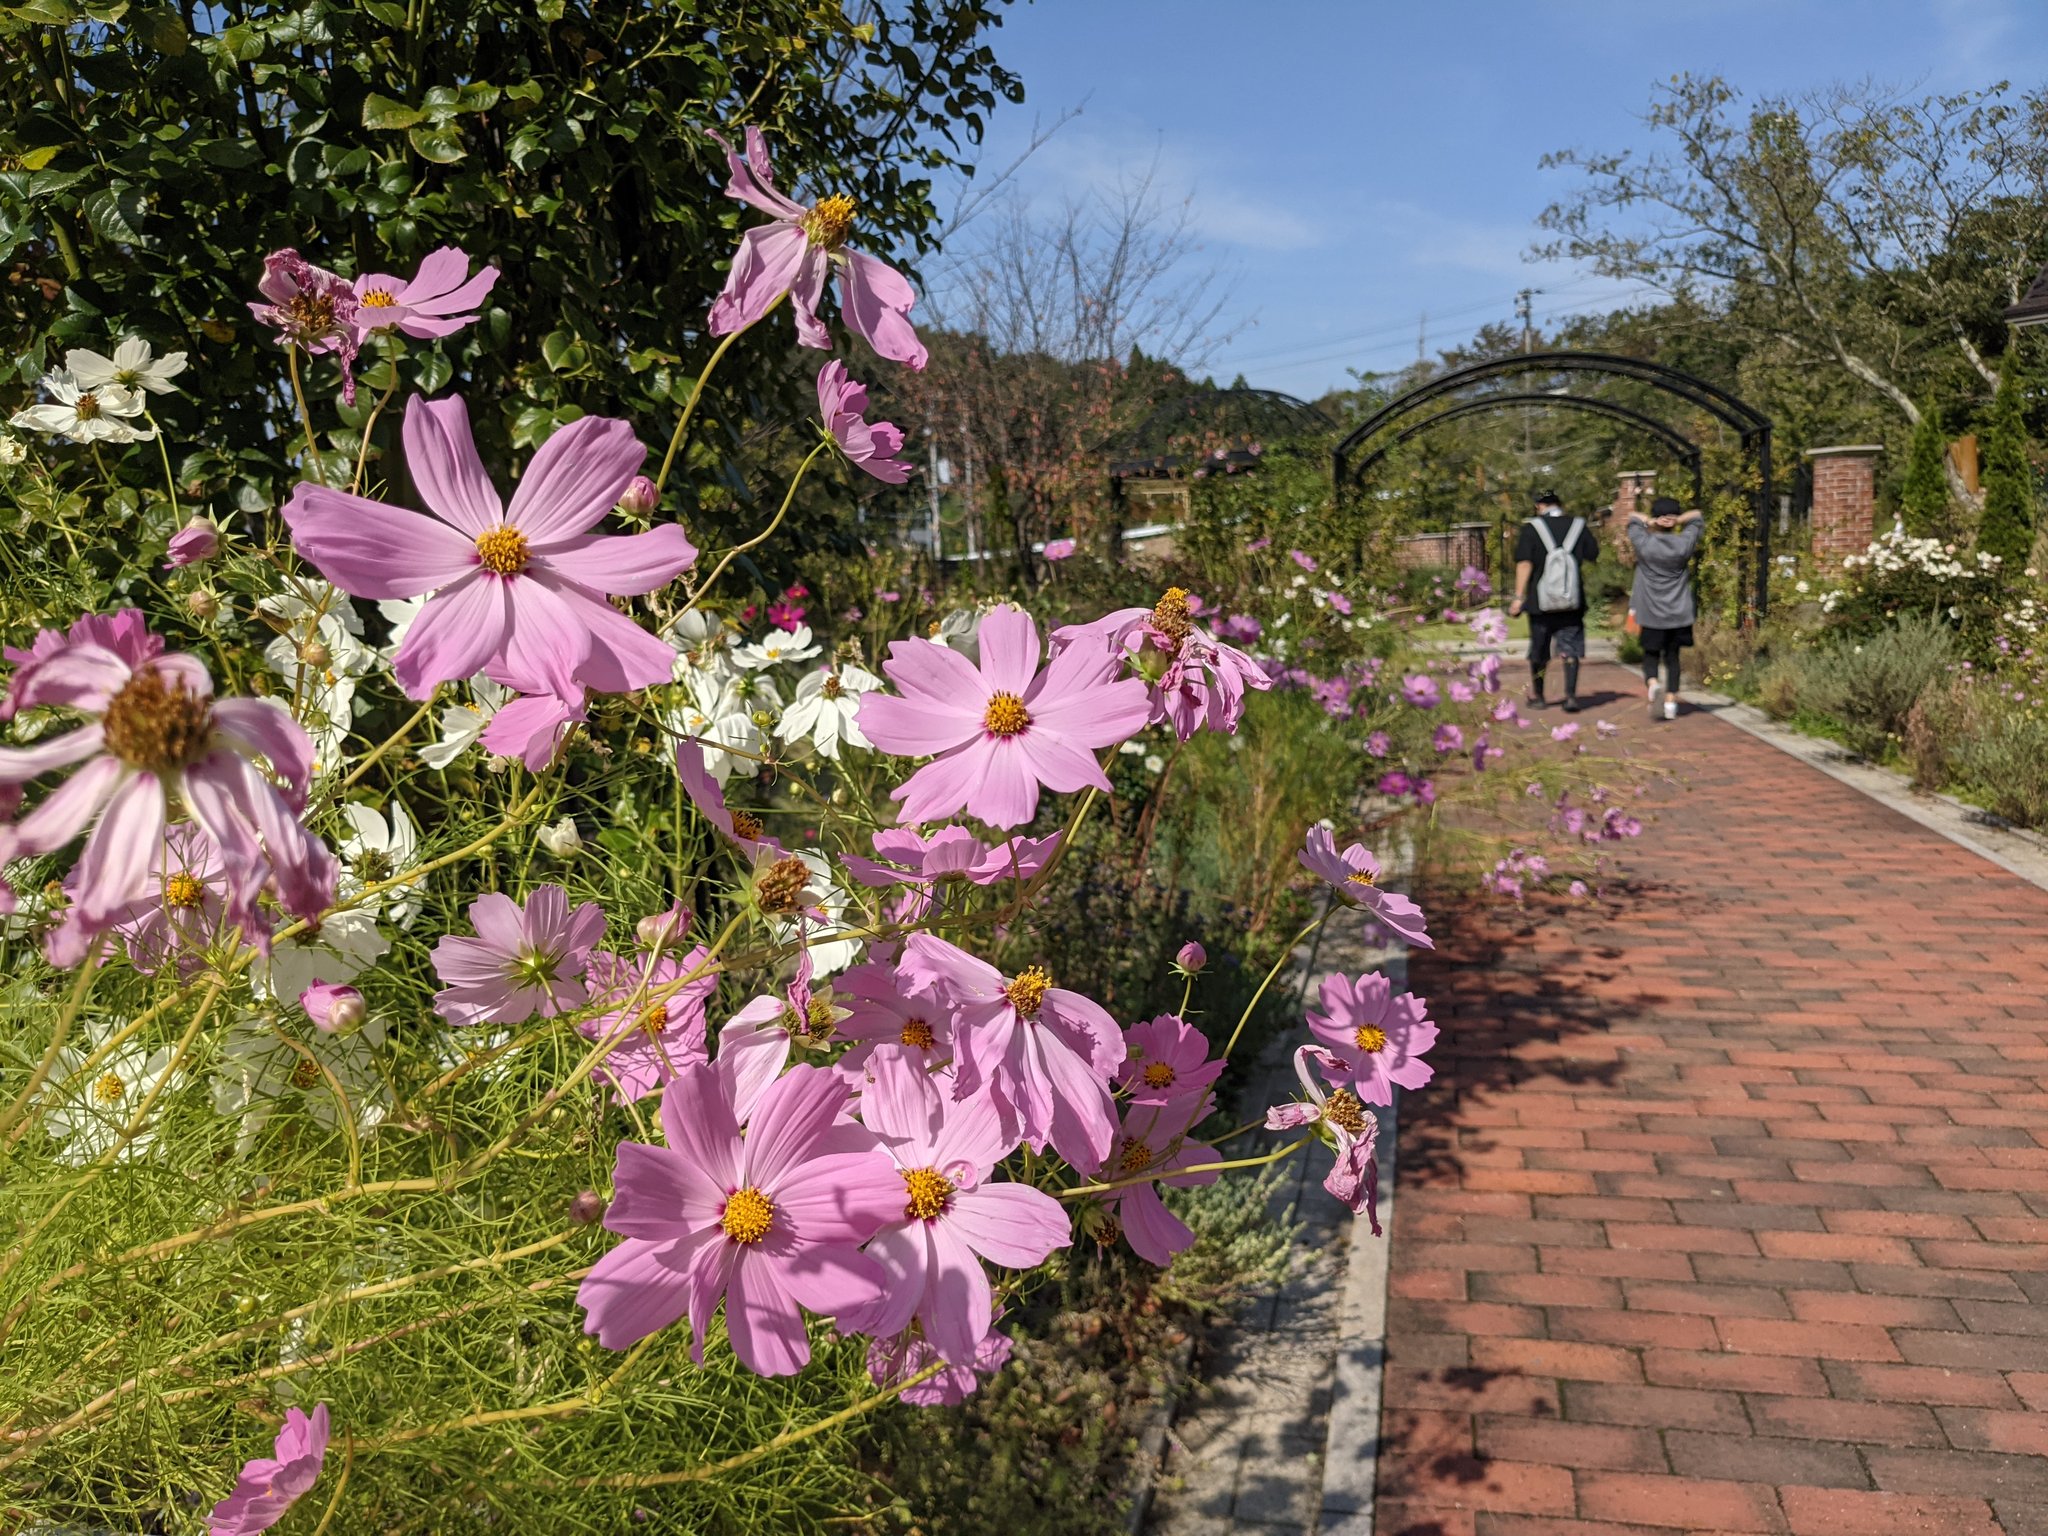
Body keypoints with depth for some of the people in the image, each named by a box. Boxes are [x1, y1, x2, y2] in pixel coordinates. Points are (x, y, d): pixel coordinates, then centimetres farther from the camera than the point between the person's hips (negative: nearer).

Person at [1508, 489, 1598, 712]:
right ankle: (1571, 696, -5)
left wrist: (1519, 597, -11)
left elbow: (1524, 563, -12)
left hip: (1541, 601, -1)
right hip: (1573, 602, 1)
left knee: (1539, 650, 12)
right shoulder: (1578, 526, 2)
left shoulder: (1531, 528, -5)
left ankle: (1536, 695, 24)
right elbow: (1593, 556, 9)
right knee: (1571, 649, 5)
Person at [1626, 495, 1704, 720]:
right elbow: (1697, 517, 10)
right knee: (1673, 656, 9)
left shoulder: (1644, 543, -8)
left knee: (1650, 653, 9)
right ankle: (1671, 702, 4)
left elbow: (1632, 517, 9)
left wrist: (1649, 522, -1)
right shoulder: (1683, 544, -5)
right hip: (1679, 613, 1)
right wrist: (1680, 520, -2)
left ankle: (1652, 683, -20)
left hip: (1651, 614, -1)